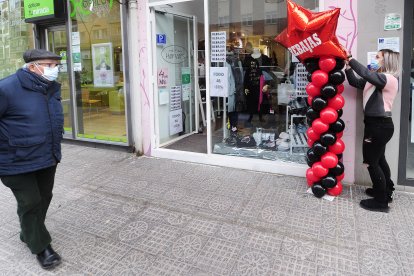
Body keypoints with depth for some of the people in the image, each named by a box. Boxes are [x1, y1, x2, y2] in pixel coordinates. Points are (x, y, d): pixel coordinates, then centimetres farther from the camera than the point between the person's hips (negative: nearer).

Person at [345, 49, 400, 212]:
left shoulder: (390, 79, -16)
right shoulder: (375, 79, 12)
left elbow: (366, 74, -30)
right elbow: (355, 82, 10)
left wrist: (350, 59, -22)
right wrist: (348, 66, -3)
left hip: (380, 125, -10)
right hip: (376, 124, 10)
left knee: (370, 161, -4)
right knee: (378, 159, 19)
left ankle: (381, 201, 6)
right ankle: (385, 192, 35)